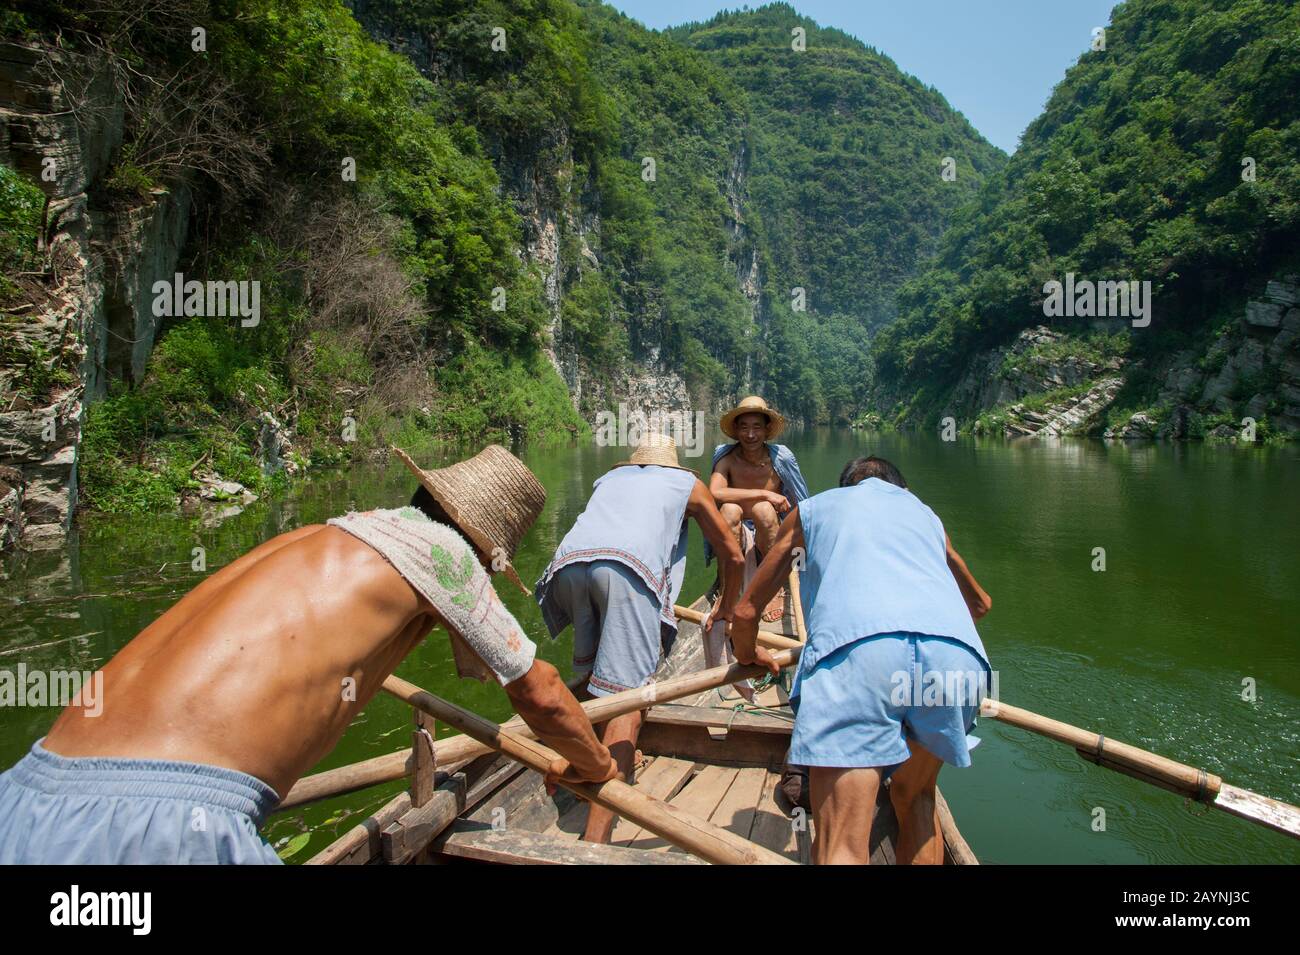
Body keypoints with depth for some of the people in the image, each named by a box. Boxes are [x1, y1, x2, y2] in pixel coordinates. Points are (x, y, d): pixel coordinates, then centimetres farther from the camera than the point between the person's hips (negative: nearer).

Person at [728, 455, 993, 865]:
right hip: (957, 653, 4)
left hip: (856, 645, -3)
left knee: (841, 849, -6)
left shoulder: (814, 506, 31)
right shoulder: (923, 511, 39)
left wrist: (748, 655, 53)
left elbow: (745, 613, 32)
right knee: (915, 800, 27)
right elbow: (980, 603, 54)